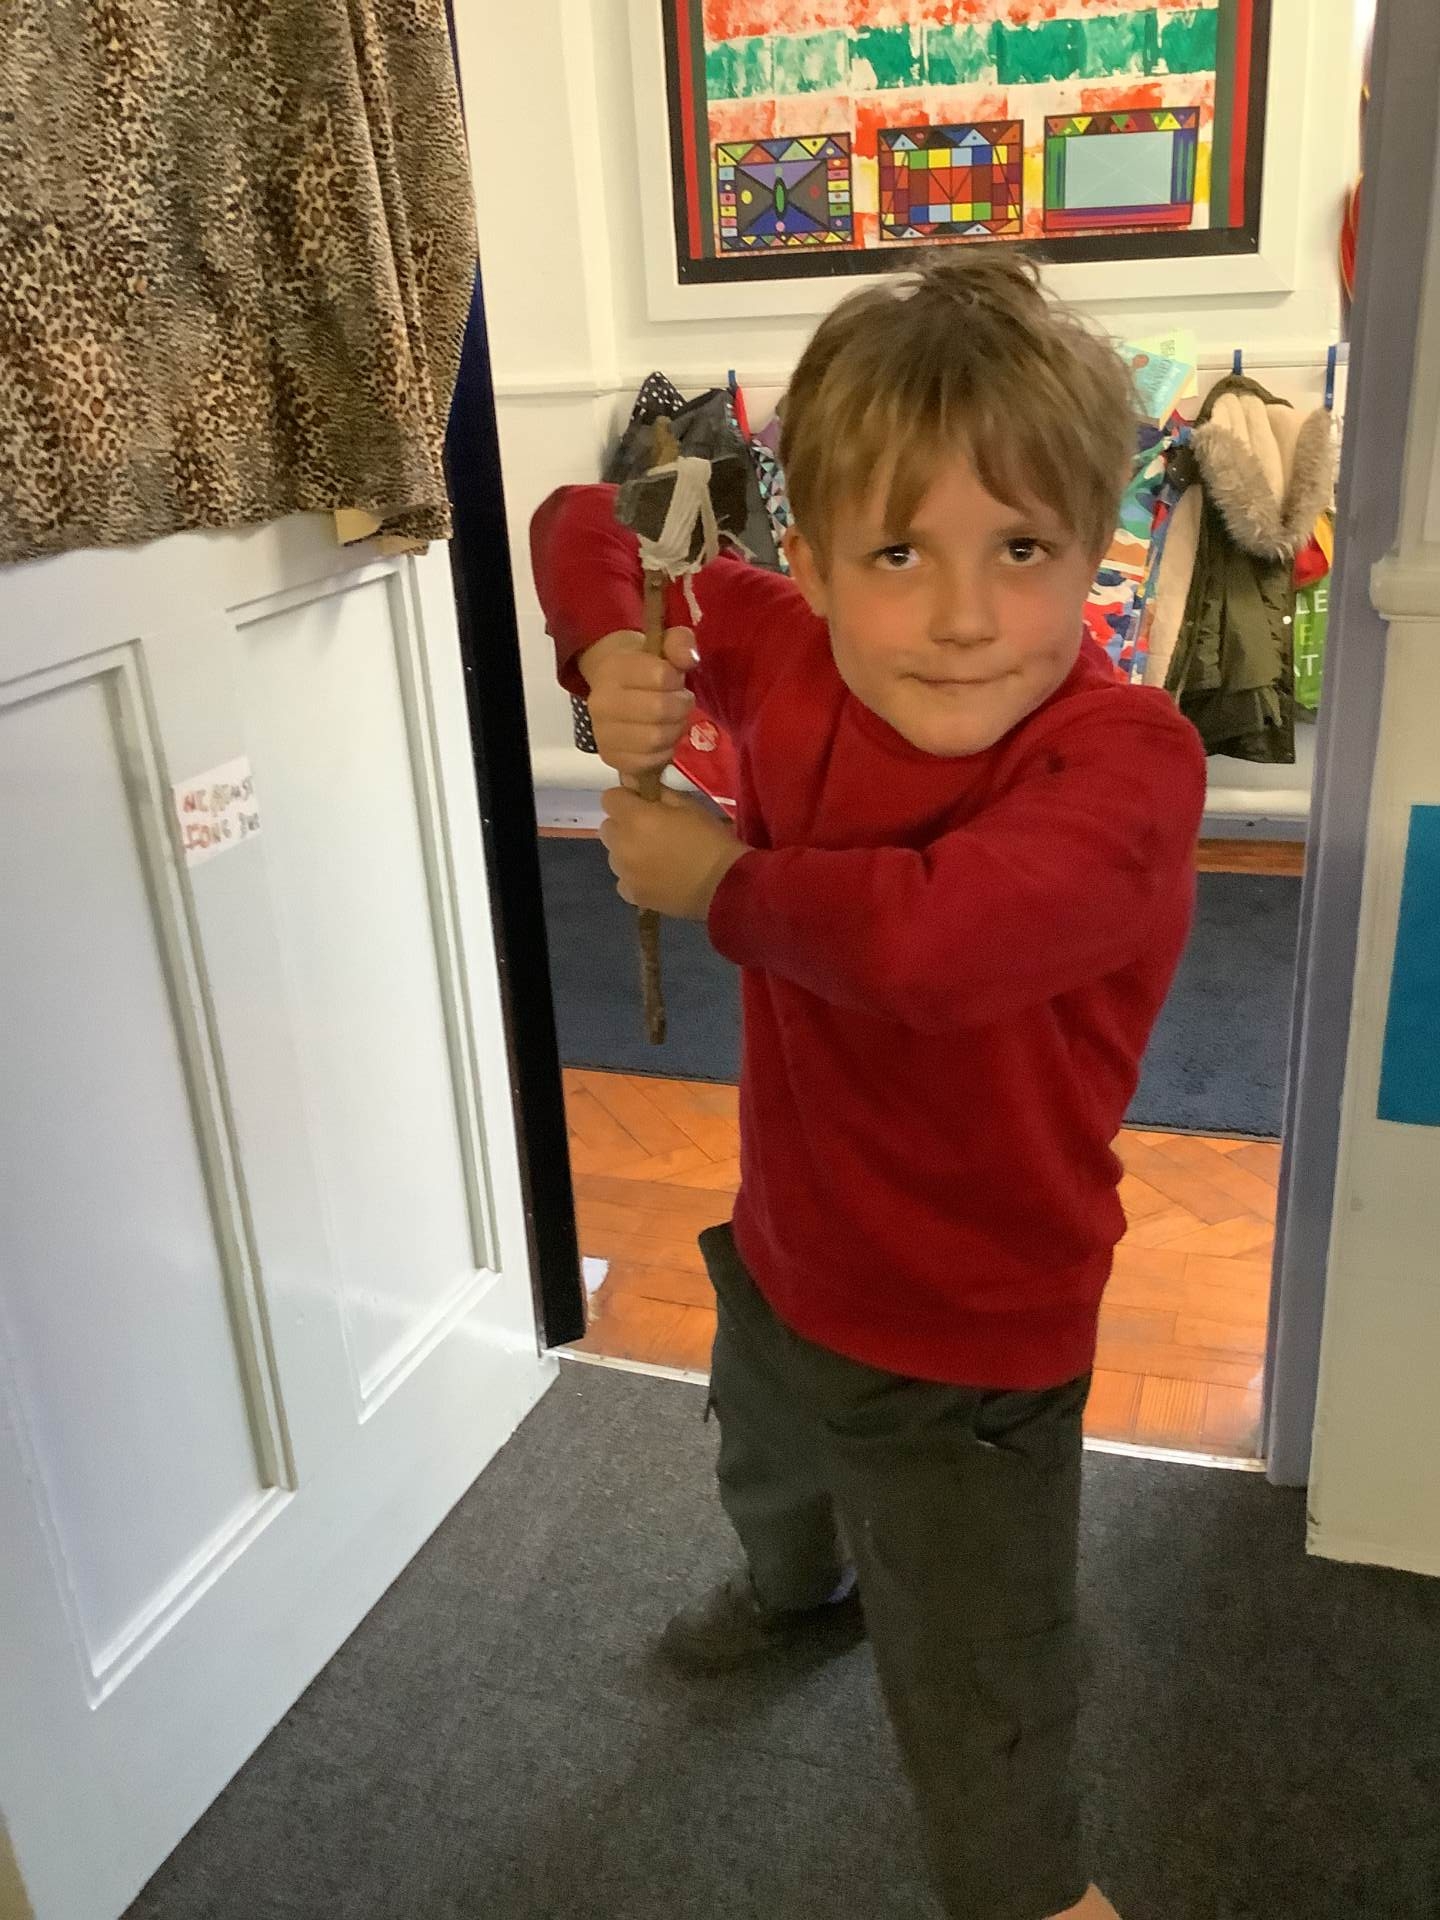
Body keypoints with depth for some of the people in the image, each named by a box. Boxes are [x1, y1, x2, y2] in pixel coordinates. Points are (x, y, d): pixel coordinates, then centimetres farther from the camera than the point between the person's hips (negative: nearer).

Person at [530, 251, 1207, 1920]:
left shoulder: (1126, 763, -31)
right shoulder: (791, 659, -14)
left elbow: (923, 936, -50)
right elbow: (588, 521, 2)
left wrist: (716, 878, -31)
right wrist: (612, 653, -20)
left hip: (970, 1344, -7)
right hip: (780, 1256, 8)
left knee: (984, 1743, 10)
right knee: (765, 1471, 40)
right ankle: (802, 1594, 76)